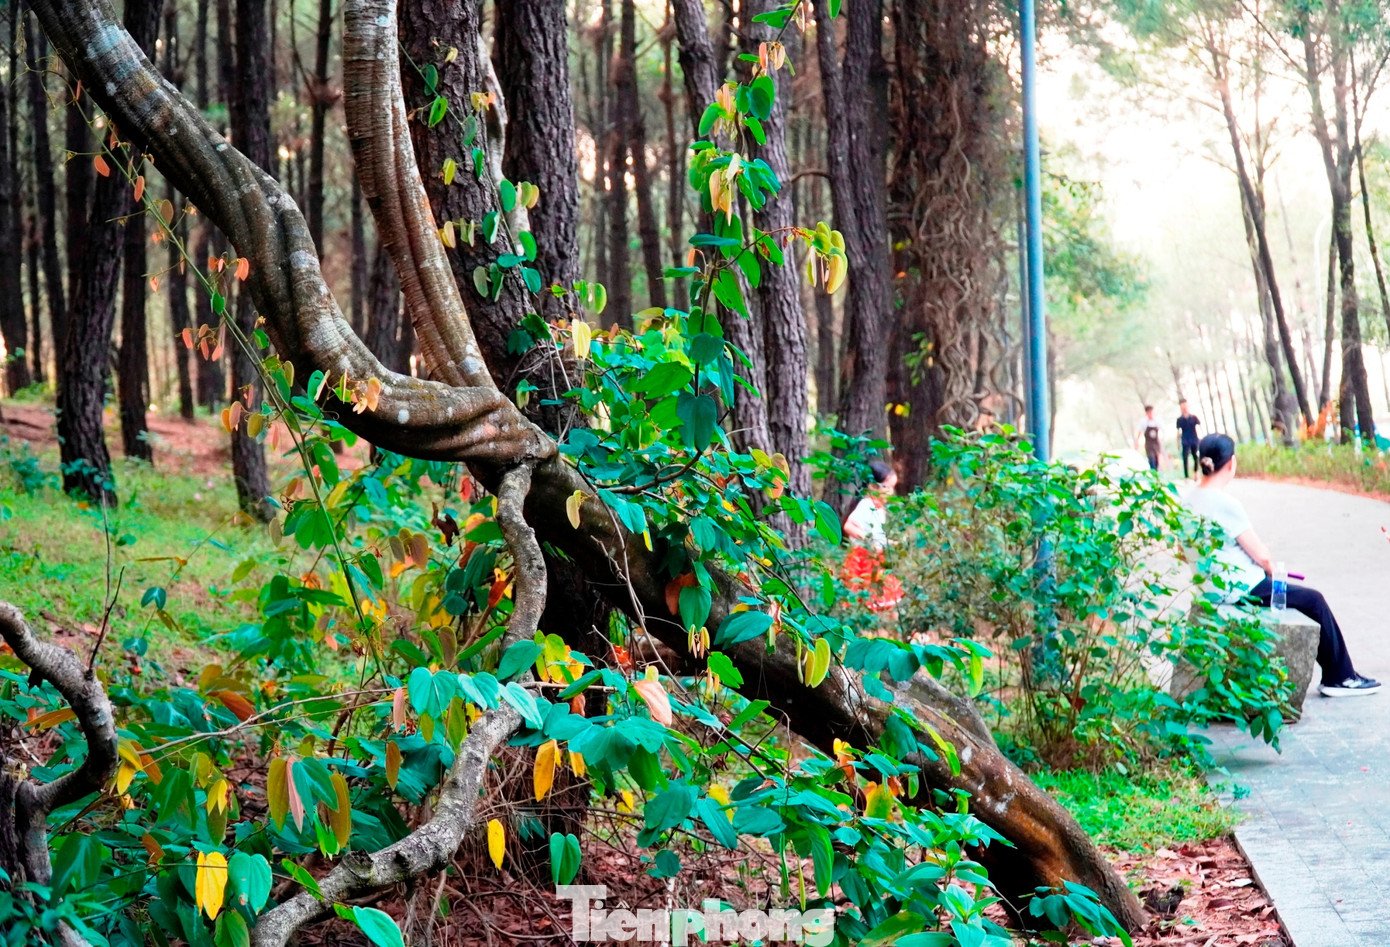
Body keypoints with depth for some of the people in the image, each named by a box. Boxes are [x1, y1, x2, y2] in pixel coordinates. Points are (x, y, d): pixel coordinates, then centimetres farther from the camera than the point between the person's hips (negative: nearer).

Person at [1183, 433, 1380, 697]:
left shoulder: (1189, 500, 4)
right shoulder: (1225, 503, -22)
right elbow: (1261, 555, -19)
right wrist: (1274, 572, 2)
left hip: (1213, 584, 9)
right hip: (1240, 588, -9)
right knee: (1313, 600, 6)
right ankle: (1340, 678, 16)